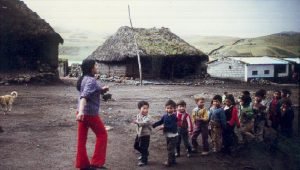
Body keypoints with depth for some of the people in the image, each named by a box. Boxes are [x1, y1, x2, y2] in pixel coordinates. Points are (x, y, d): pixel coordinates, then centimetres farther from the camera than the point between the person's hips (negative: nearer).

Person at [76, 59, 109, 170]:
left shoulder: (84, 79, 12)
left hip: (83, 113, 9)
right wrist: (81, 111, -43)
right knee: (102, 135, 7)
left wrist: (101, 89, 14)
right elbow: (84, 96, -31)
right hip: (90, 113, -9)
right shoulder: (91, 80, -17)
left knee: (82, 139, 10)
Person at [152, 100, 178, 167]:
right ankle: (173, 161, 30)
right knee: (170, 148, 17)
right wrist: (153, 125, 2)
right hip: (167, 135, 8)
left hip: (173, 135, -8)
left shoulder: (174, 117, -19)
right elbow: (160, 122, 11)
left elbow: (172, 126, -25)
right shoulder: (165, 115, 2)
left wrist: (164, 127, -27)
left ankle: (170, 162, 7)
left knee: (170, 149, -4)